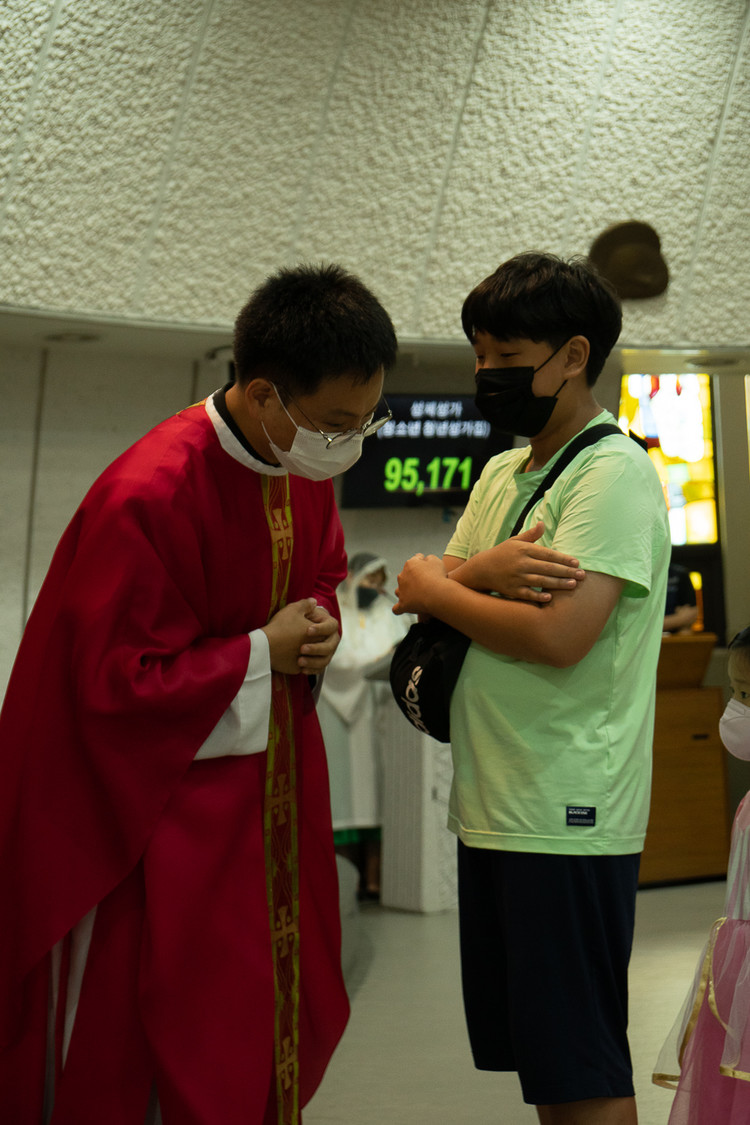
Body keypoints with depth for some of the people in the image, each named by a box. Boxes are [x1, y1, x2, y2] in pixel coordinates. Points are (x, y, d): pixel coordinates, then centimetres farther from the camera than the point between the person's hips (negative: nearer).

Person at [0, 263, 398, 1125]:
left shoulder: (308, 470, 0)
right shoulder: (146, 496, -26)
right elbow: (116, 682, -22)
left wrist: (319, 630, -5)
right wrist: (264, 652, -17)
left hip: (271, 788, 8)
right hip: (164, 806, -7)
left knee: (287, 1015, 13)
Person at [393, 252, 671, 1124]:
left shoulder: (615, 473, -10)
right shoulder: (499, 474, 16)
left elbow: (558, 636, -22)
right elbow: (422, 593, 12)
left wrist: (435, 586, -7)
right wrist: (484, 572, -10)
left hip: (567, 818, -8)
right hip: (489, 807, 8)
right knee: (532, 1054, 15)